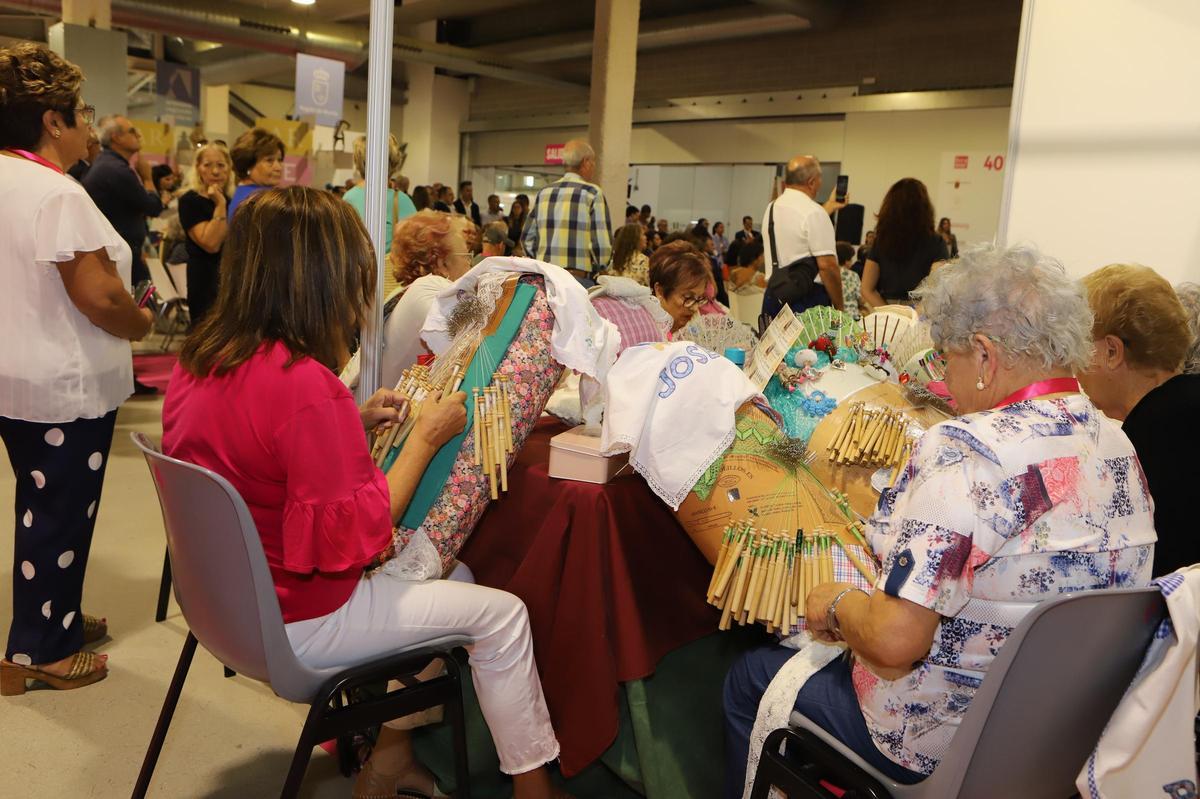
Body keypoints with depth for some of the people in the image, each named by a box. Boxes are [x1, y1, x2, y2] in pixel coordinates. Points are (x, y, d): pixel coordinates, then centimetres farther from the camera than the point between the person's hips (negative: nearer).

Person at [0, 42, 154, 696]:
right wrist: (141, 322, -8)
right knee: (60, 515, 4)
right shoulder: (57, 194, -22)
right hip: (66, 386, -10)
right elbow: (99, 298, -27)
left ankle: (54, 616, 37)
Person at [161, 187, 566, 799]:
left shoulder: (199, 359, -2)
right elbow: (354, 536, -24)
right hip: (295, 622, -9)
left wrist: (353, 424, 4)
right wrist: (425, 438, -15)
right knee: (501, 614, 1)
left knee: (453, 579, 21)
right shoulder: (303, 383, -30)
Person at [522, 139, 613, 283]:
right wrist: (599, 268, 8)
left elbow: (528, 240, 12)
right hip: (578, 280, -5)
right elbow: (602, 245, -11)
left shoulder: (543, 193, 11)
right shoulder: (593, 194, -5)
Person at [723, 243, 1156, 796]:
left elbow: (894, 640, -32)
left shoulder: (967, 450, -29)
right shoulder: (1118, 447, -2)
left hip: (946, 742, -8)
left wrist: (836, 601, -10)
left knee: (748, 678, 14)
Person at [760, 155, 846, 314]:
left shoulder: (772, 208, 11)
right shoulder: (814, 212, -13)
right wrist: (839, 308, -8)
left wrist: (829, 206, 39)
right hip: (808, 300, -7)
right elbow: (827, 265, -17)